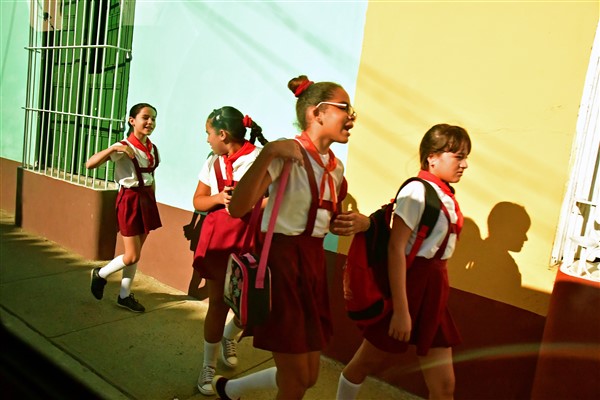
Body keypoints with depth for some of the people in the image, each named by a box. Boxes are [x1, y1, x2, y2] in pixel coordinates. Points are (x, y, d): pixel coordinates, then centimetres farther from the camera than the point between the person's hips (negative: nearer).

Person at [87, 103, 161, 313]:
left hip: (147, 199, 7)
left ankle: (124, 296, 29)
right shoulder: (123, 147, -14)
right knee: (132, 256, -3)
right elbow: (90, 164, -23)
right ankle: (100, 274, 26)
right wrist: (114, 148, -34)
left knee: (135, 254, 14)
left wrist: (152, 201, 15)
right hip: (130, 200, -7)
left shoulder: (152, 148, 5)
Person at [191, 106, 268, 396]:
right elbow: (198, 201, 9)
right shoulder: (212, 162, 6)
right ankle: (208, 367, 25)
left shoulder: (261, 158, -10)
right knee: (218, 304, 7)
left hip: (251, 239, -3)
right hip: (218, 237, 3)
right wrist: (219, 198, -10)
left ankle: (228, 337, 38)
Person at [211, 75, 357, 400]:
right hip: (281, 263, -8)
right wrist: (268, 153, -35)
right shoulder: (287, 154, -15)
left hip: (313, 264, 8)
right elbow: (238, 208, -27)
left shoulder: (336, 167, 9)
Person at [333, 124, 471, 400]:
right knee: (369, 362, 13)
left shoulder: (447, 196, 9)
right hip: (407, 285, -7)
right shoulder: (417, 190, -15)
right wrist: (401, 310, -23)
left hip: (433, 289, 7)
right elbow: (395, 248, -21)